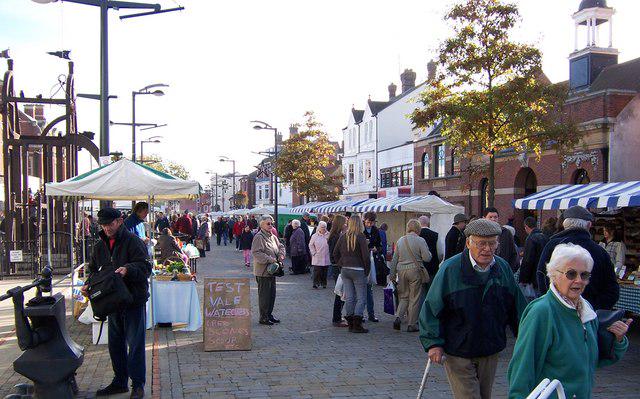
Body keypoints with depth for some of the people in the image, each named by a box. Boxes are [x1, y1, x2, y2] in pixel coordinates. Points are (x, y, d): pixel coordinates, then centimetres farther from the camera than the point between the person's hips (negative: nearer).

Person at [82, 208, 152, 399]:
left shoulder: (133, 241, -11)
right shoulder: (100, 245, 10)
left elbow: (145, 267, -17)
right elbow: (94, 269, 20)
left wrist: (128, 269, -34)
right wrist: (89, 285, 2)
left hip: (134, 299, -7)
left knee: (135, 343, -1)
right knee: (115, 343, 15)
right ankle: (120, 381, 28)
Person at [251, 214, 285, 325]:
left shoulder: (273, 237, 14)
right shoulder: (259, 237, -14)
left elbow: (281, 246, 22)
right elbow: (256, 253, -22)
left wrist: (281, 255, 1)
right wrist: (270, 259, -24)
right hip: (263, 271, -9)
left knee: (272, 294, 15)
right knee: (264, 295, -2)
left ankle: (269, 314, 27)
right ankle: (263, 317, 7)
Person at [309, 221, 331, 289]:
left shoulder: (329, 235, 0)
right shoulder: (315, 236, 4)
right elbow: (311, 245, 11)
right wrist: (314, 252, 3)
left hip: (326, 257, 0)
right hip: (317, 258, 0)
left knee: (325, 271, 7)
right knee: (317, 271, -7)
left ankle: (324, 283, 18)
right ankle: (316, 283, -3)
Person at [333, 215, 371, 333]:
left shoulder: (343, 237, 4)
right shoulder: (360, 237, -11)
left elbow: (335, 253, 10)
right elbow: (366, 255, -13)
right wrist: (367, 270, -1)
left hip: (345, 270, 6)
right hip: (358, 270, -6)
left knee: (349, 297, 10)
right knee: (361, 298, 1)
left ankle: (350, 324, 14)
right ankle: (357, 325, -5)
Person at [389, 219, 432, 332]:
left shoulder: (400, 240, 8)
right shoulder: (420, 240, -7)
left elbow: (394, 259, 11)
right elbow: (427, 258, -10)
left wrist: (392, 274, 18)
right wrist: (429, 253, 12)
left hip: (401, 270, 4)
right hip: (415, 270, -4)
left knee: (403, 296, 15)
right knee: (414, 298, 5)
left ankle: (398, 317, -4)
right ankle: (411, 325, 9)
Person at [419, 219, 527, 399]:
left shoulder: (503, 268, 1)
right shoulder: (450, 269, -14)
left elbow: (517, 307, 11)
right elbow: (432, 308, -11)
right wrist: (434, 342, -16)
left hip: (490, 352, 5)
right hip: (457, 352, -5)